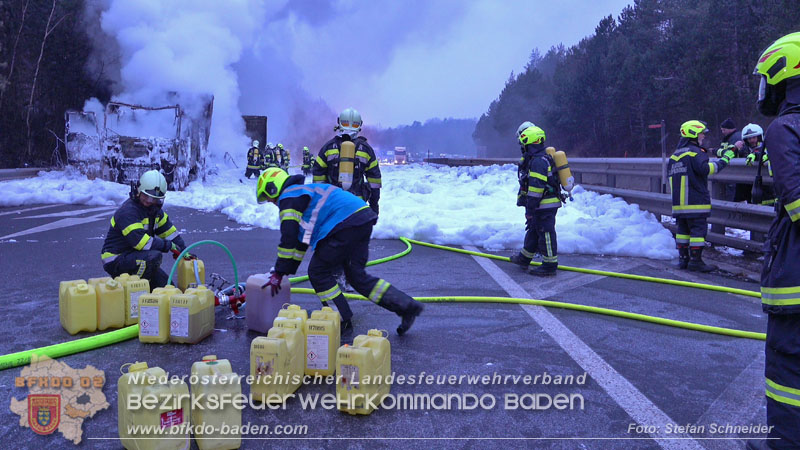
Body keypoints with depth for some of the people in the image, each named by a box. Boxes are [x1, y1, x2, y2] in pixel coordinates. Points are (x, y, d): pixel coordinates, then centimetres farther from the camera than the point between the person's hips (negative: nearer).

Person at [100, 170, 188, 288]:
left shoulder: (153, 209, 6)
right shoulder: (128, 212, -23)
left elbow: (168, 230, 13)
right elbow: (141, 241, -30)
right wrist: (170, 246, -21)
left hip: (133, 257, 9)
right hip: (115, 262, -9)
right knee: (154, 256, -34)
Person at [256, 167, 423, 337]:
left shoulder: (288, 197, 3)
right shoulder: (304, 191, 33)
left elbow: (288, 238, -5)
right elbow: (301, 237, 36)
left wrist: (280, 272, 3)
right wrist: (287, 269, 37)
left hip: (346, 223, -10)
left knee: (318, 273, 2)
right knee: (356, 275, 15)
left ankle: (343, 322, 7)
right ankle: (407, 306, 14)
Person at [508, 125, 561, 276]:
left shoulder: (538, 161, -21)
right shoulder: (534, 159, 14)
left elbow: (536, 188, -24)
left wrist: (530, 210, -21)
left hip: (545, 206, -11)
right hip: (543, 205, 11)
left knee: (546, 233, -3)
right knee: (533, 230, 21)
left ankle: (550, 266, 5)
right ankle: (524, 258, 36)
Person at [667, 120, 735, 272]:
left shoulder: (674, 155, 16)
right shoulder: (695, 152, -10)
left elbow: (670, 176, 22)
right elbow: (705, 168, -24)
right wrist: (724, 160, -17)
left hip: (678, 202, 8)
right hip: (695, 202, -8)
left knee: (683, 230, 13)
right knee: (698, 230, -4)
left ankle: (683, 259, 16)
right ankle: (695, 261, -4)